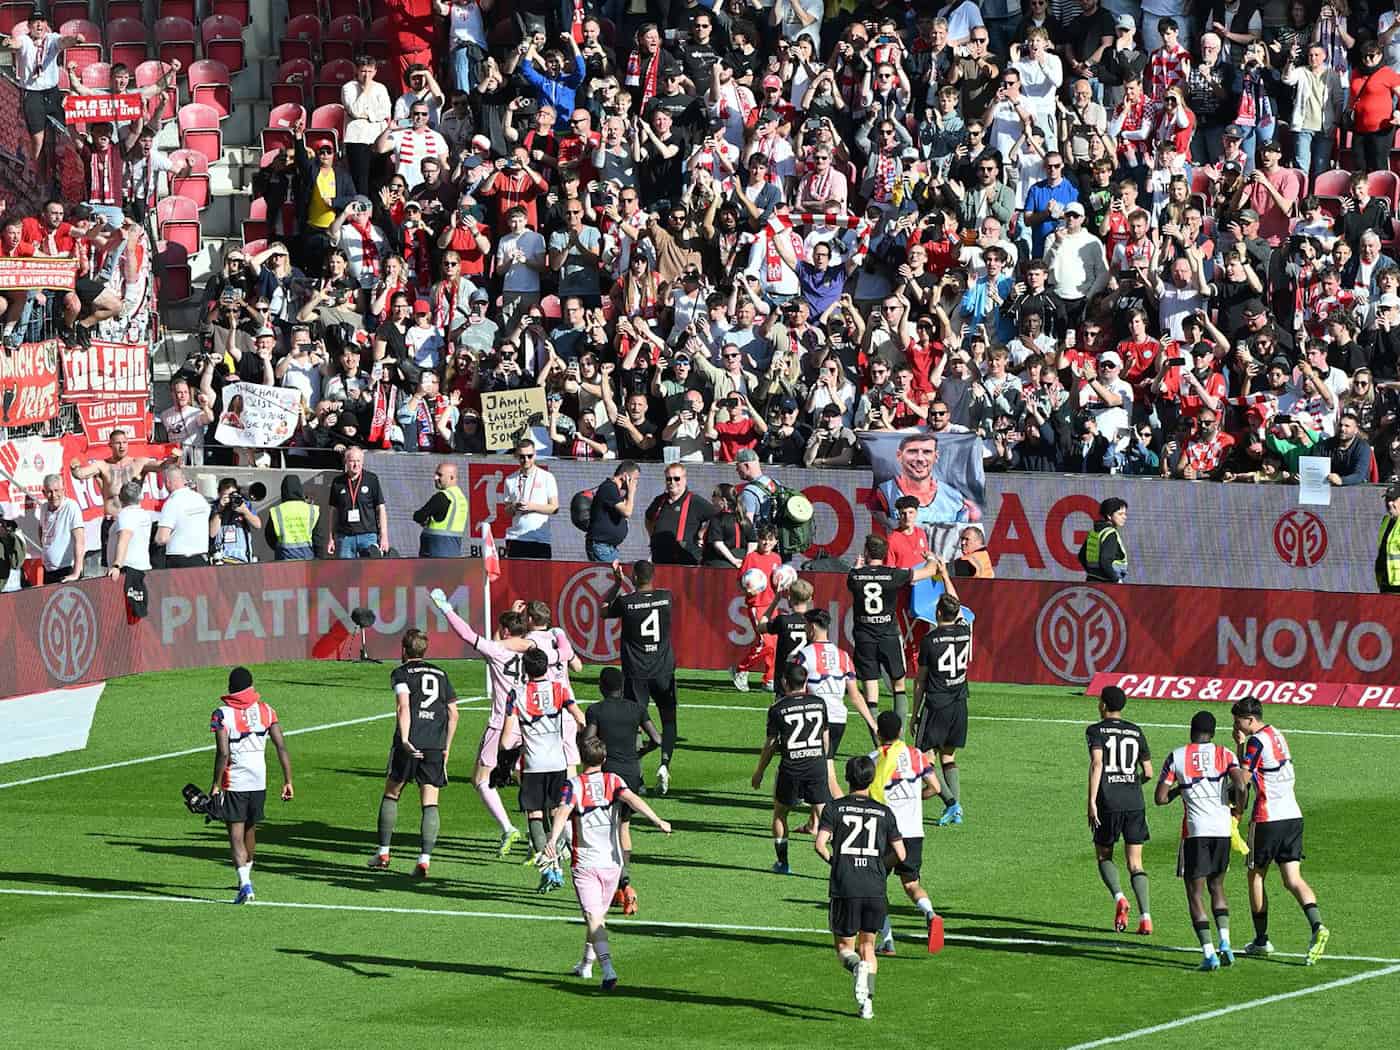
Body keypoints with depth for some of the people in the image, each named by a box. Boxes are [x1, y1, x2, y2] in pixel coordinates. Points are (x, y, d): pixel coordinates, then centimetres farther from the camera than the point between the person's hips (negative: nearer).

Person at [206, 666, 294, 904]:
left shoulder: (222, 714, -8)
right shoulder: (265, 711, 3)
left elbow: (223, 753, -17)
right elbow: (281, 746, -1)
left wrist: (216, 785, -11)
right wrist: (288, 781, 2)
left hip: (233, 783, -4)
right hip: (259, 781, 4)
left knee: (236, 834, -4)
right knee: (250, 831, 21)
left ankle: (245, 883, -21)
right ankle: (245, 876, 38)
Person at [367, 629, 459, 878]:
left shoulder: (401, 673, 4)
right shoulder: (440, 674, 18)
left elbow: (403, 706, -13)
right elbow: (453, 713, 15)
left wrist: (405, 740, -20)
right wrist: (446, 746, 20)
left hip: (410, 744, -3)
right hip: (436, 746, 3)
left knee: (391, 794, 14)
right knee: (430, 804, 0)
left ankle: (383, 853, 17)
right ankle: (425, 859, -12)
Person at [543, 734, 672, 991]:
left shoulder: (573, 785, -2)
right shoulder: (613, 781, 4)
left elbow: (562, 811, -20)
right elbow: (632, 799, -15)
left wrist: (552, 840, -33)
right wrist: (657, 821, -25)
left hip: (584, 863, -3)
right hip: (612, 862, 3)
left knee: (593, 918, -11)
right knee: (599, 914, 23)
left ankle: (607, 968, -31)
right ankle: (586, 964, 39)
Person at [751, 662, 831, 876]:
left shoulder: (777, 709, -4)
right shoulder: (819, 703, 5)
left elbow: (770, 744, 1)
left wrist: (759, 772, 13)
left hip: (791, 768, -2)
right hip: (817, 765, 2)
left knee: (780, 813, 16)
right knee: (824, 813, 2)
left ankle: (782, 862, 18)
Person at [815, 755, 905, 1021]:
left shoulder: (835, 808, 2)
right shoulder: (884, 812, 7)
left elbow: (820, 844, -10)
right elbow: (900, 855, 6)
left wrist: (833, 861, 10)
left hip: (844, 889, -2)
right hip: (875, 889, 2)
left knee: (845, 947, 11)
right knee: (867, 946, 15)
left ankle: (856, 966, -23)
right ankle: (868, 1001, 1)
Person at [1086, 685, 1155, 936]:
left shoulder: (1096, 731, 0)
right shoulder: (1136, 732, 12)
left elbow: (1096, 763, -15)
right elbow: (1148, 772, 12)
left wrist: (1092, 801, -17)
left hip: (1108, 803, -3)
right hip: (1134, 803, 3)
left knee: (1104, 856, 14)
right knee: (1135, 863, 5)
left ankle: (1119, 898, -12)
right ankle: (1145, 917, -7)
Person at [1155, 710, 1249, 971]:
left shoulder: (1176, 757, 2)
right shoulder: (1224, 754, 4)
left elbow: (1160, 798, 1)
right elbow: (1240, 786, -10)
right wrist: (1238, 807, 10)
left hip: (1195, 832, -3)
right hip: (1223, 829, 3)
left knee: (1195, 893, 4)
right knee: (1217, 886, 21)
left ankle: (1209, 953, -7)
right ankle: (1224, 943, 4)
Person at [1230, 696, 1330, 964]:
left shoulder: (1256, 741, -11)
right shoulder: (1278, 736, 15)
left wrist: (1240, 746, -5)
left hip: (1268, 818, -7)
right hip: (1293, 816, 7)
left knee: (1255, 876, 10)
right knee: (1293, 880, 0)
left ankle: (1261, 940, 14)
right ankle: (1317, 927, -23)